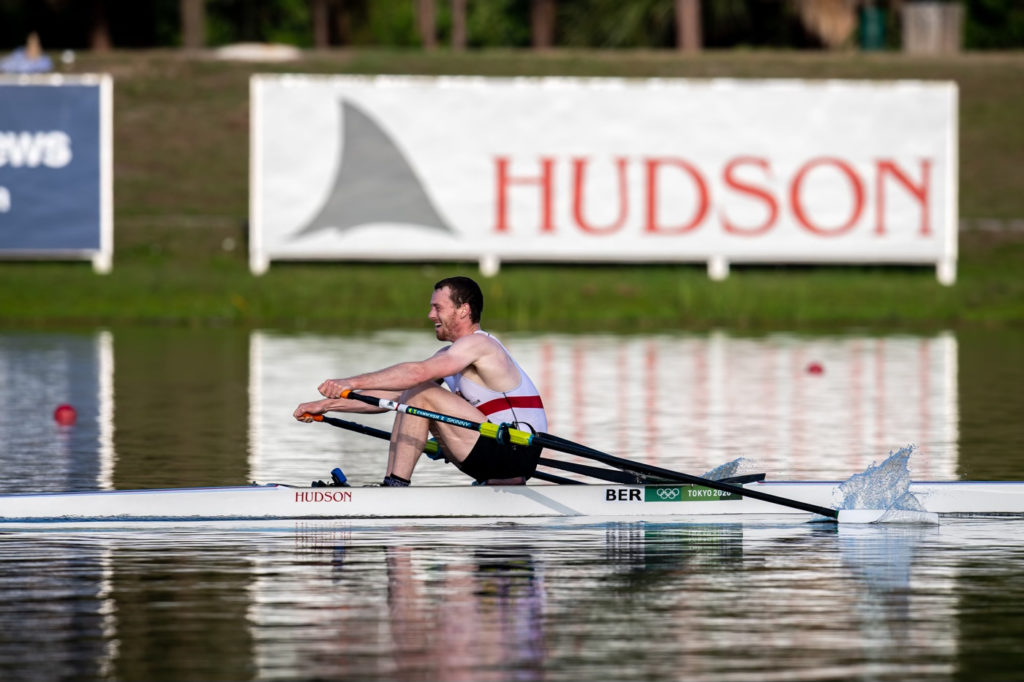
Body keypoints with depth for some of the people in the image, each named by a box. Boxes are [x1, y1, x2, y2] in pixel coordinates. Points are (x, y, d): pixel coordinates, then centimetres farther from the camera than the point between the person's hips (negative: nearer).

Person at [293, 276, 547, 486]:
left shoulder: (478, 344, -13)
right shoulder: (449, 356, 17)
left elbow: (417, 373, -28)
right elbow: (393, 396, 14)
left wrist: (352, 383, -31)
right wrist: (328, 404, 9)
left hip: (515, 454, -10)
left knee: (420, 393, -15)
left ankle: (397, 485, -15)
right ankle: (392, 483, 3)